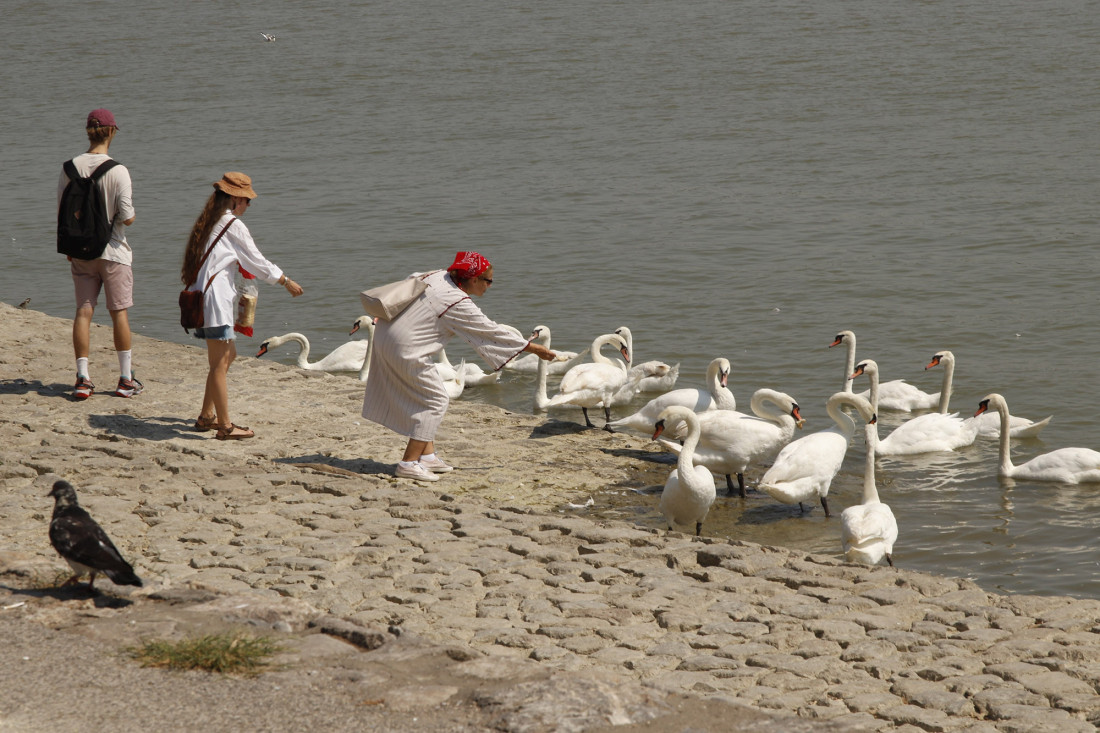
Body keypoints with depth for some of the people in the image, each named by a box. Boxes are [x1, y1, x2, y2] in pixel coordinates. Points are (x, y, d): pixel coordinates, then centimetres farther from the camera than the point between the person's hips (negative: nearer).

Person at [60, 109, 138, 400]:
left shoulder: (71, 167, -3)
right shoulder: (118, 171, -16)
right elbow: (127, 217, -16)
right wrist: (130, 213, 8)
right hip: (113, 250, -3)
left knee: (83, 312, 6)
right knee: (119, 313, 6)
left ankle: (83, 379, 4)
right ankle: (126, 380, 12)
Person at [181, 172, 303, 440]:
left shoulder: (208, 222, 15)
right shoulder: (233, 225, -9)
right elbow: (257, 262, -4)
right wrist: (287, 282, 7)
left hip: (200, 295, 9)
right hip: (215, 297, -9)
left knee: (228, 355, 19)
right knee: (220, 363, -6)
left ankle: (206, 416, 23)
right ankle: (225, 426, -4)